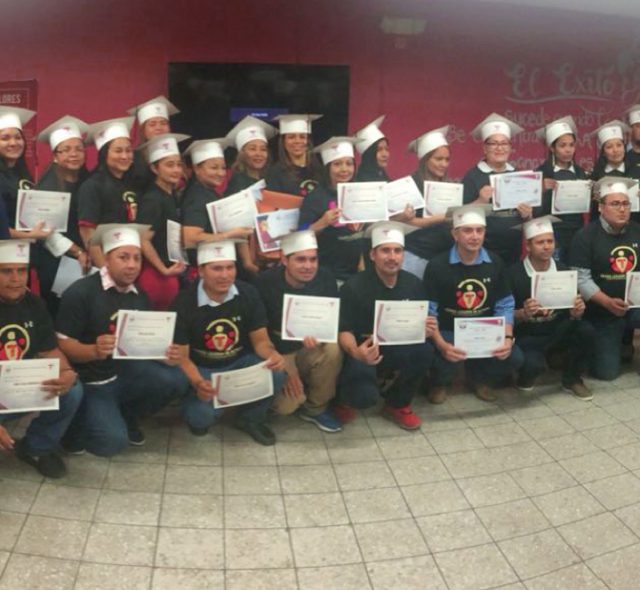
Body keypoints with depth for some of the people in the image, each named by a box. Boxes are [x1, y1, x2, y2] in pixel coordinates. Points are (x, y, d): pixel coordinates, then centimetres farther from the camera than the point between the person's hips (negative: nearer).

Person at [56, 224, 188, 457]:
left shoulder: (140, 297, 5)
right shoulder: (80, 292, -13)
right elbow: (63, 344, -15)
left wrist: (166, 355, -15)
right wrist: (94, 351, -35)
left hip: (127, 372, 5)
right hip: (90, 381, -5)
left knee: (175, 379, -21)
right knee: (113, 441, -24)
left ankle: (127, 416, 7)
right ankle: (77, 422, 11)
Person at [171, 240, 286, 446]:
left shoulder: (248, 294, -11)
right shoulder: (184, 303, -19)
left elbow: (260, 340, -6)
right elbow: (182, 356, -14)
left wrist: (272, 354, -32)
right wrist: (198, 383, -36)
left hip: (240, 362, 3)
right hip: (202, 369, -2)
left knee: (275, 375, -27)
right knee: (201, 417, -29)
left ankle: (250, 418, 4)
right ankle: (199, 415, 13)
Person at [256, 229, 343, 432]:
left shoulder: (325, 278, -11)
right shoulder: (266, 282, -19)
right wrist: (284, 365, -20)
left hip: (311, 348, 3)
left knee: (333, 348, -30)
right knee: (286, 405, -24)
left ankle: (315, 408, -4)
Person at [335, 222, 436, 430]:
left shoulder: (413, 283, -2)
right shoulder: (353, 287, -15)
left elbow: (420, 325, 6)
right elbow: (344, 331, -15)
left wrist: (426, 330, -21)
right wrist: (356, 352, -38)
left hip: (396, 348, 4)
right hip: (363, 349, -4)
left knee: (424, 351, -28)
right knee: (365, 396, -32)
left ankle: (397, 404, -1)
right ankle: (345, 398, 10)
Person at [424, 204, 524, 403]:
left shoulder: (495, 263, -1)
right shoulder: (437, 266, -14)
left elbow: (504, 306, 0)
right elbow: (429, 311, -15)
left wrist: (508, 338, -17)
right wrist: (442, 345, -30)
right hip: (448, 331, -3)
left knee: (514, 357, -18)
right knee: (443, 357, -33)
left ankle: (478, 378, 16)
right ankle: (441, 382, 8)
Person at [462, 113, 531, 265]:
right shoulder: (472, 176, -4)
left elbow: (529, 215, 17)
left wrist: (527, 214, -5)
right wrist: (481, 201, -24)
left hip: (514, 250, 5)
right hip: (483, 251, -5)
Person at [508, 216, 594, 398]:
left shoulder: (563, 270, -4)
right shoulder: (514, 273, -15)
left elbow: (572, 314, 0)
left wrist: (576, 312, -24)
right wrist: (523, 314, -32)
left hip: (558, 332, 4)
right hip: (528, 336, -4)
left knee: (587, 331, -25)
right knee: (533, 365, -34)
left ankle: (572, 379, 2)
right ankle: (527, 374, 8)